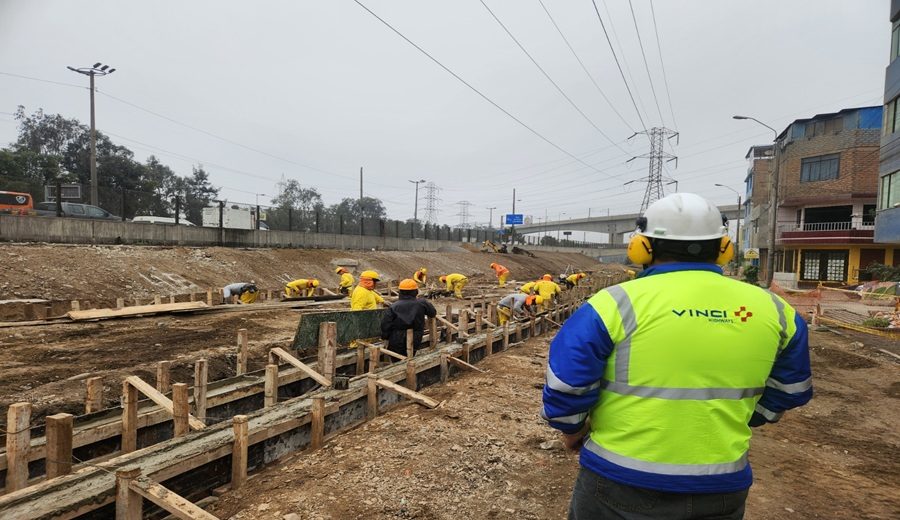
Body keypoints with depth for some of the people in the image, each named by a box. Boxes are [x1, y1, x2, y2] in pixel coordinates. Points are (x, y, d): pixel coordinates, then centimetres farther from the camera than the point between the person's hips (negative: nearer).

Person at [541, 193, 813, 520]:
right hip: (722, 488, 4)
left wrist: (571, 429, 5)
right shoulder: (771, 309, 0)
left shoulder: (619, 303, -16)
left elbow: (565, 383, -14)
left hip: (621, 484, -3)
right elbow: (790, 390, 14)